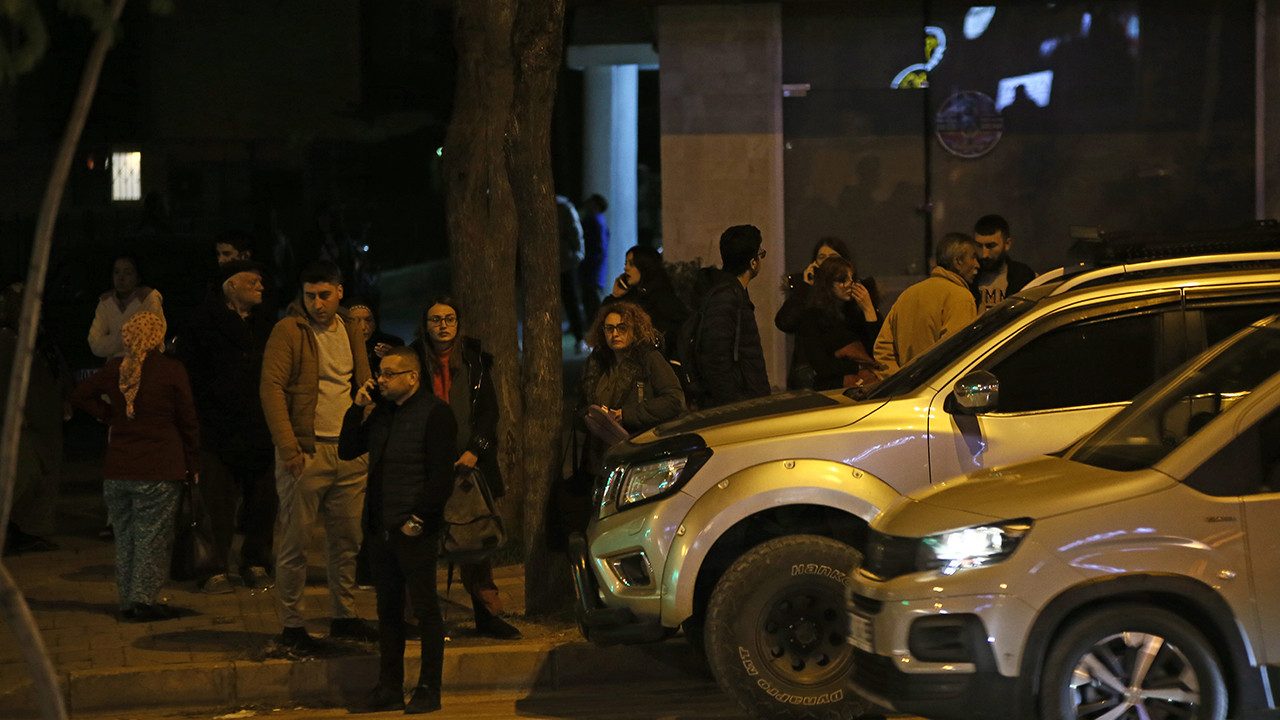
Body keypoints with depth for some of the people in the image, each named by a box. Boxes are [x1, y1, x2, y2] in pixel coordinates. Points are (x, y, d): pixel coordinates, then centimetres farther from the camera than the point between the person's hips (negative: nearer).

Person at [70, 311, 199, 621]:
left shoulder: (114, 368, 3)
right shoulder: (171, 370, -7)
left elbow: (80, 395, 15)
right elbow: (187, 421, -1)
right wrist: (193, 464, 8)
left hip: (117, 468, 4)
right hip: (159, 471, -4)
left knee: (125, 537, 13)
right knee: (152, 537, 3)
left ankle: (127, 601, 18)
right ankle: (144, 600, 2)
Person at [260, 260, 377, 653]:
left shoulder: (350, 331, 13)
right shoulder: (288, 330, -6)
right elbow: (271, 387, -10)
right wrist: (288, 447, -16)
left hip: (350, 451, 6)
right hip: (306, 451, -6)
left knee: (347, 539, 10)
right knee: (295, 540, -1)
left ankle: (344, 617, 20)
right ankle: (292, 625, 5)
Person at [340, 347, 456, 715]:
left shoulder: (434, 413, -8)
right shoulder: (382, 411, 14)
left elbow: (442, 476, -13)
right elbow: (347, 450, 16)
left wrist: (418, 519, -15)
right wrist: (357, 407, 5)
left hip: (415, 532, -7)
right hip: (381, 529, 7)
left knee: (425, 608, -1)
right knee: (388, 610, 11)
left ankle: (429, 690, 5)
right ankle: (389, 689, 17)